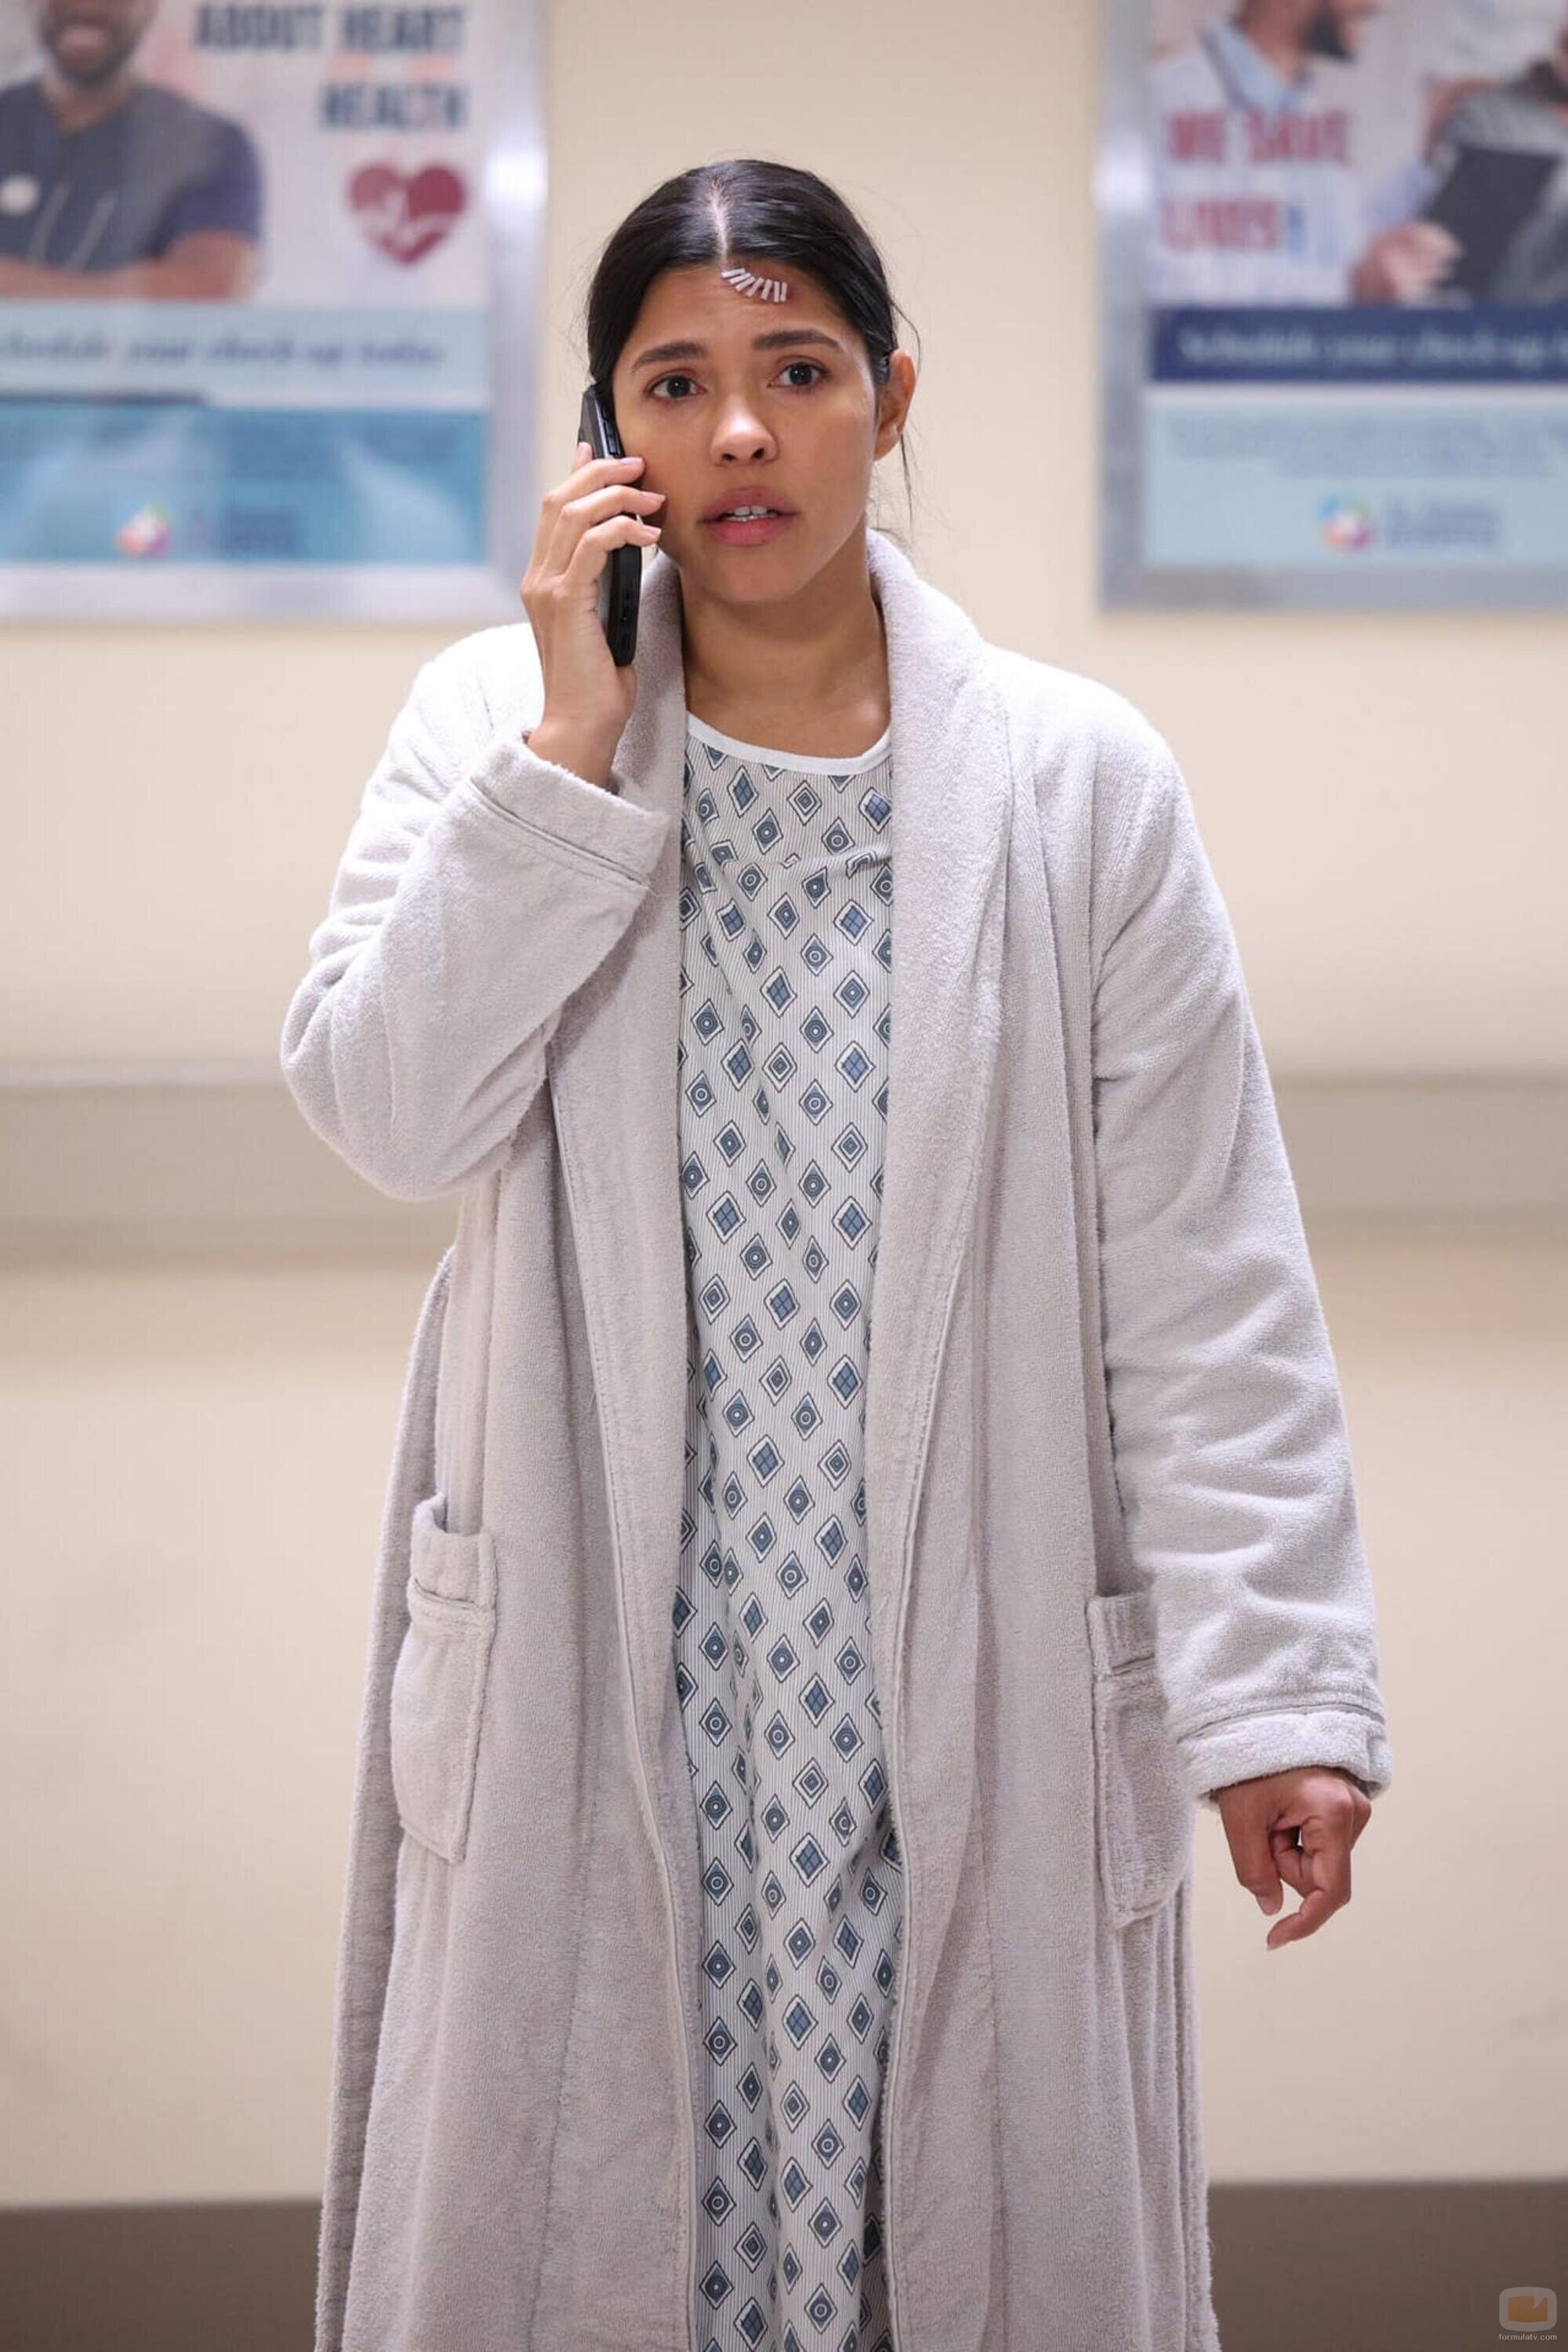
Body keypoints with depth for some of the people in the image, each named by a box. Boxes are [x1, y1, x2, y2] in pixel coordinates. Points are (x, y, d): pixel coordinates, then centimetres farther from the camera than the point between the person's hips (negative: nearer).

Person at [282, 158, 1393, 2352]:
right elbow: (385, 1112, -11)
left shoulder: (1082, 778, -2)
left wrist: (1273, 1690, -7)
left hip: (972, 1689, -1)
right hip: (595, 1676, 1)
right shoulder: (496, 717, 2)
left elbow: (1205, 1288, -3)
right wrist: (573, 745, -15)